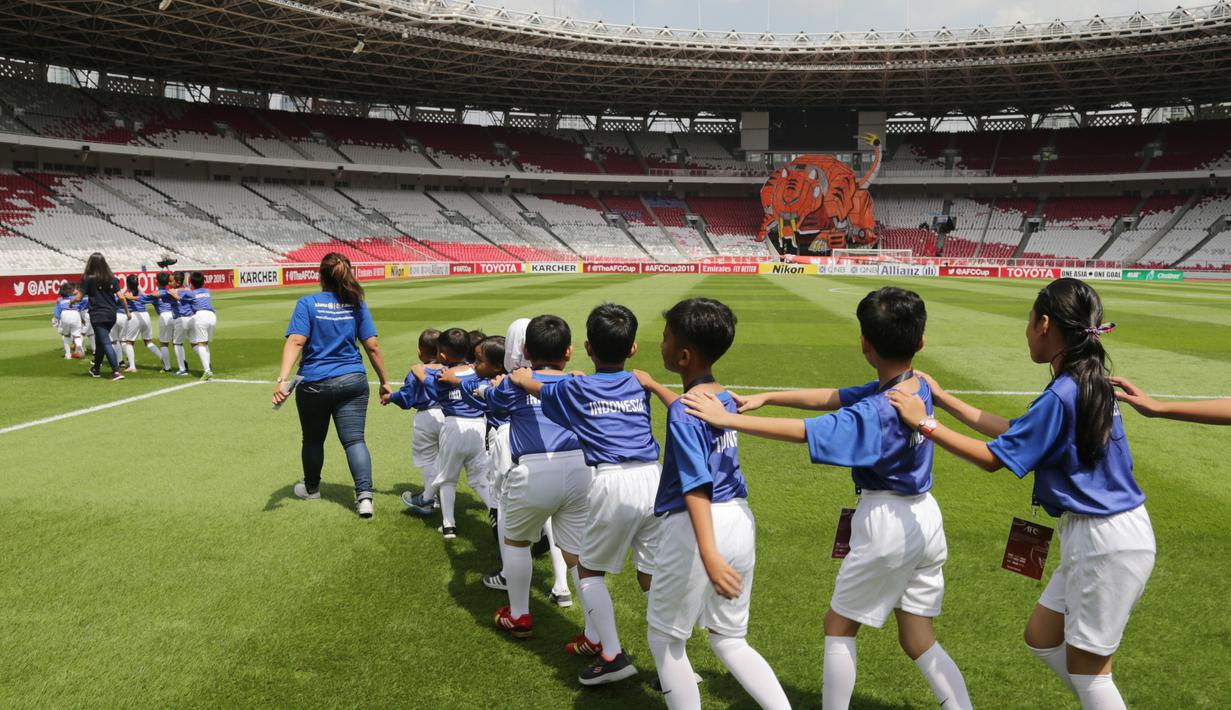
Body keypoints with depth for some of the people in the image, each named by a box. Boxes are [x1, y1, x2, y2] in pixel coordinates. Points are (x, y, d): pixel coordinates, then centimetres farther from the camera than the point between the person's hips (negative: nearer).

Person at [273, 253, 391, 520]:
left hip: (314, 384, -1)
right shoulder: (357, 304, 2)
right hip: (352, 381, 1)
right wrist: (384, 381, 7)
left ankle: (311, 488, 39)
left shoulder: (307, 303, -5)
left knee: (313, 439, 19)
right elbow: (372, 346, 0)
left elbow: (295, 342, -17)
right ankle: (364, 495, -16)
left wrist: (283, 380, -23)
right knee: (354, 439, 0)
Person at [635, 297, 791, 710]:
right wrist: (653, 387, 43)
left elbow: (696, 485, -26)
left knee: (666, 639, 13)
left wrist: (708, 553, -33)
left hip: (694, 529, -8)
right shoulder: (724, 397, 9)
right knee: (729, 639, 20)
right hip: (740, 520, 8)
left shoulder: (682, 412, -16)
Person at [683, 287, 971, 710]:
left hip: (887, 522, -8)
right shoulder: (917, 389, 0)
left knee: (839, 625, 12)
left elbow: (802, 432, -32)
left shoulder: (874, 413, -25)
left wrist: (728, 419, -29)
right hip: (926, 518, 8)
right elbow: (832, 398, 2)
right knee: (918, 641, 17)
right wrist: (767, 399, 3)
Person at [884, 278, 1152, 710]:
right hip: (1092, 534, 9)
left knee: (1086, 669, 6)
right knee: (1042, 638, 19)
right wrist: (942, 398, 15)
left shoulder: (1062, 394, -23)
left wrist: (926, 424, -13)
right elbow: (1014, 432, 12)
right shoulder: (1086, 383, 6)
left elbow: (993, 459, -19)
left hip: (1108, 542, -9)